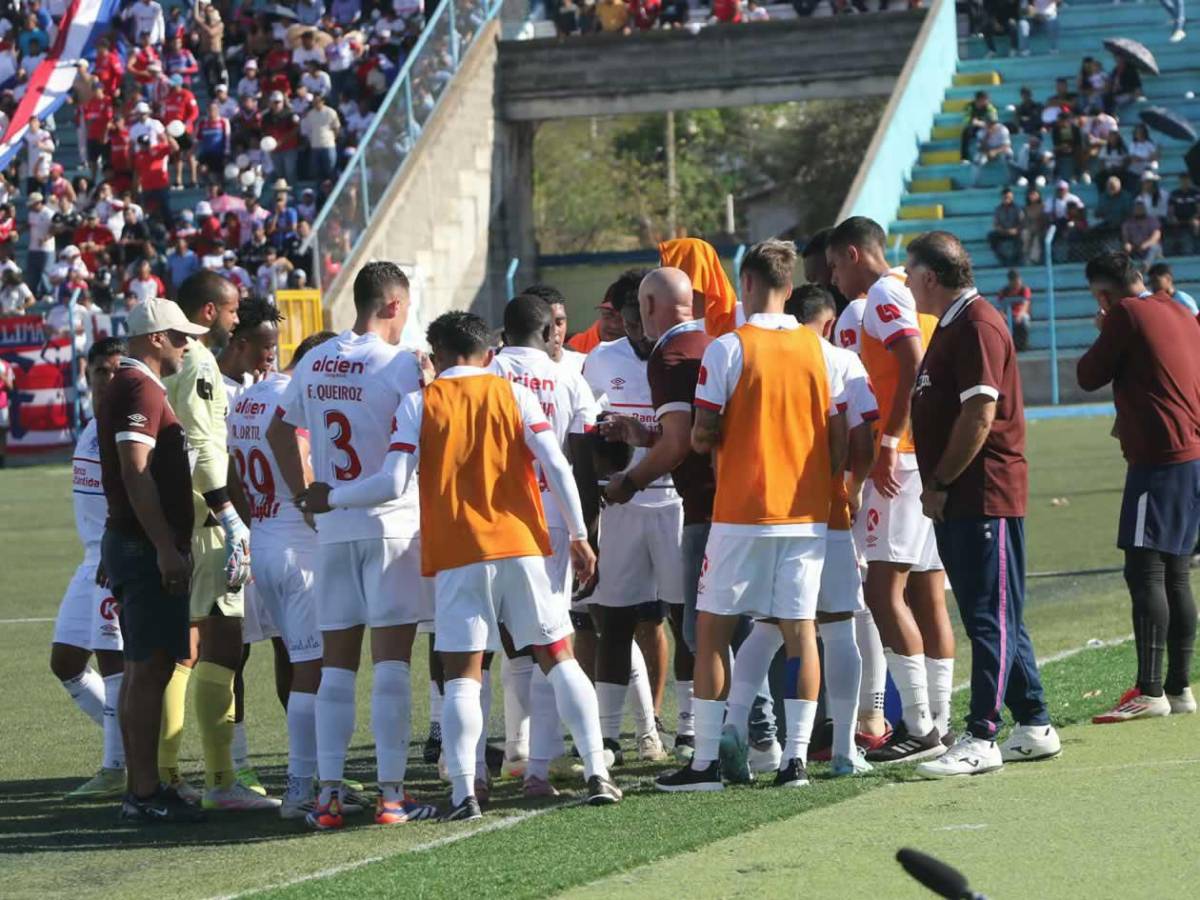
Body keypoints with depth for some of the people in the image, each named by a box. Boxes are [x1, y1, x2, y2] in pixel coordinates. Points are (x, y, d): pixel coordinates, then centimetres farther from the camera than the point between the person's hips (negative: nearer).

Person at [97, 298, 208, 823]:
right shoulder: (140, 390, -14)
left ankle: (141, 788, 17)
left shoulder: (131, 387, 19)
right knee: (150, 667, -9)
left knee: (143, 667, 12)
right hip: (147, 545, -11)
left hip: (133, 543, 11)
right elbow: (136, 474, -22)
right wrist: (166, 548, -23)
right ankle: (145, 794, -9)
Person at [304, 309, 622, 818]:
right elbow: (557, 468, -2)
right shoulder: (514, 395, 6)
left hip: (457, 556, -1)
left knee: (462, 676, 1)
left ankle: (463, 793, -11)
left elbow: (393, 483, -5)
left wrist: (330, 498, 10)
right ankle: (596, 774, 5)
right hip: (522, 547, 1)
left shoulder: (419, 404, 1)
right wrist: (578, 537, 6)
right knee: (559, 659, 10)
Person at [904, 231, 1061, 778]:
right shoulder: (950, 326, 19)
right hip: (957, 502, 10)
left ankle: (981, 739, -9)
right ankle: (1034, 727, 19)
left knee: (991, 619, -8)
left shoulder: (978, 325, -14)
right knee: (995, 619, 13)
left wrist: (940, 484, -16)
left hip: (984, 496, -10)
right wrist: (936, 485, 16)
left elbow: (980, 414, -21)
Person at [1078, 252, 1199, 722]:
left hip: (1159, 458, -9)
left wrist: (1103, 335, 13)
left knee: (1145, 571, -12)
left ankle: (1150, 692, -19)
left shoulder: (1127, 314, -8)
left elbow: (1089, 377, -3)